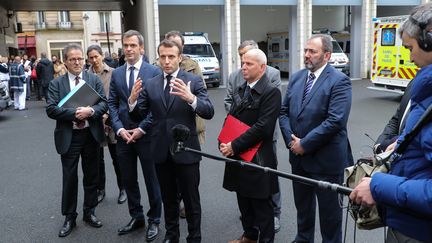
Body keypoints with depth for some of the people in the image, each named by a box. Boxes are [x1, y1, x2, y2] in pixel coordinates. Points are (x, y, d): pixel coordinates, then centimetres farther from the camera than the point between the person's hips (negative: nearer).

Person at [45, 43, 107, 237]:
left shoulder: (95, 80, 3)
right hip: (69, 137, -1)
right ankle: (69, 217, 22)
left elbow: (104, 103, -4)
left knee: (91, 176, 13)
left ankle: (89, 212, 30)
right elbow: (51, 109, -10)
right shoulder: (56, 83, 0)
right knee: (69, 178, 7)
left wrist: (91, 111, -23)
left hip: (91, 135, 2)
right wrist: (74, 113, -22)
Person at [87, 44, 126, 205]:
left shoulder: (113, 73, -4)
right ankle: (100, 189, 26)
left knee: (116, 157, 7)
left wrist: (107, 113, -14)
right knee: (97, 158, 12)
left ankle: (122, 189, 22)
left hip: (110, 119, -2)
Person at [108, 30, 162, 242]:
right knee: (128, 180, 13)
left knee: (151, 180, 7)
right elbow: (112, 104, 7)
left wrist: (142, 129, -13)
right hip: (123, 135, 4)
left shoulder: (154, 72, -4)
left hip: (146, 134, -4)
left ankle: (154, 220, 23)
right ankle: (136, 217, 30)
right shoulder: (116, 74, 10)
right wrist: (119, 129, -6)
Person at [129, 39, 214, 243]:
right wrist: (132, 100, -19)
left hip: (186, 150, -3)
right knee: (168, 198, 19)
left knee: (191, 199, 9)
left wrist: (191, 98, -35)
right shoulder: (149, 84, 4)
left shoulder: (193, 81, -5)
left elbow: (209, 112, -16)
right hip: (161, 151, 4)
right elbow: (138, 116, 2)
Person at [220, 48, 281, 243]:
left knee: (261, 204, 7)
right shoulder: (239, 90, 11)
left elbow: (263, 127, -22)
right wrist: (223, 143, -2)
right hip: (238, 156, 7)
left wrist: (235, 146, -18)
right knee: (244, 200, 20)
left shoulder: (271, 92, -14)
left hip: (258, 159, -7)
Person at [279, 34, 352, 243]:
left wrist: (305, 144, -18)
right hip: (298, 156, 6)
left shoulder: (339, 81, -13)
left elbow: (335, 121, -22)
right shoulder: (296, 78, 7)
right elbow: (284, 112, 7)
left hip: (326, 159, -6)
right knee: (302, 204, 22)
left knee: (329, 209, 11)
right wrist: (291, 140, -8)